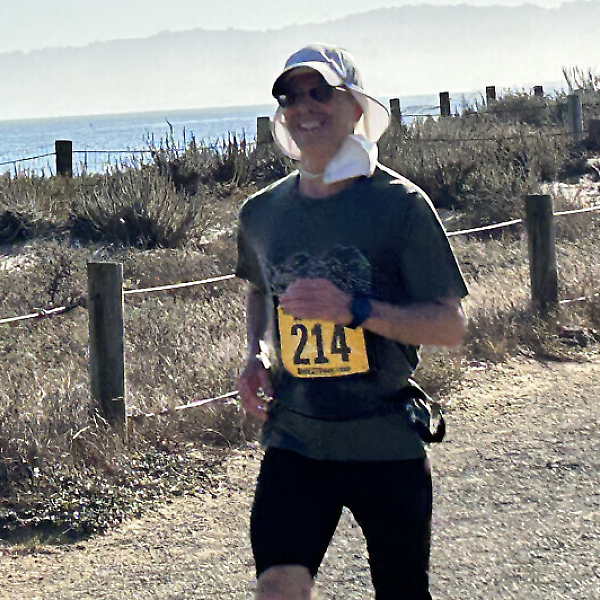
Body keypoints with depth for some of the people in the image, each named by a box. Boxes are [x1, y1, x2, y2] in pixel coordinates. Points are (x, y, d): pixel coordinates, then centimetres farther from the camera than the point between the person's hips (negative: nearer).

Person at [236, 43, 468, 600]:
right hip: (294, 443, 2)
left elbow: (450, 325, -8)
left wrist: (356, 309, -22)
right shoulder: (261, 213, 6)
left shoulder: (400, 205, -8)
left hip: (389, 447, -2)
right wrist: (257, 356, 7)